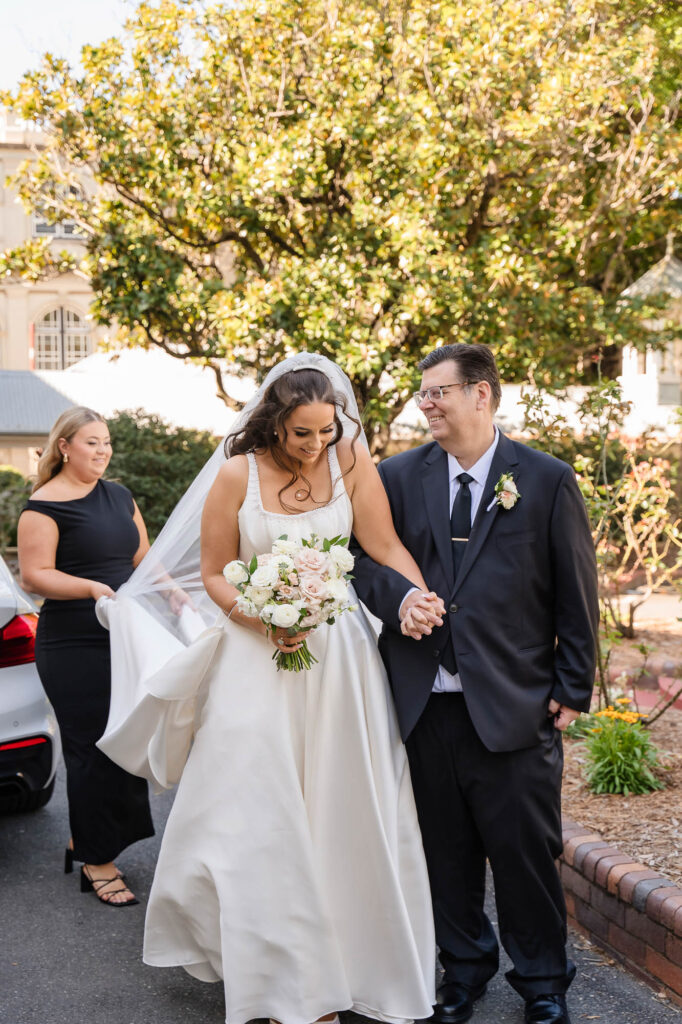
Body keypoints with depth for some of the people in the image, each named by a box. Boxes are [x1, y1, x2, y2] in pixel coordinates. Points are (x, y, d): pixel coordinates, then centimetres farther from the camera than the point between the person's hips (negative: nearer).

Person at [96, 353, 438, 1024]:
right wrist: (265, 618, -17)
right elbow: (214, 574, -1)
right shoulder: (238, 473, -6)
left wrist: (428, 601, -20)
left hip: (337, 657, 1)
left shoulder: (351, 459, -2)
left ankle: (337, 962, 24)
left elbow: (385, 546, -3)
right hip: (257, 655, -1)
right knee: (259, 813, 2)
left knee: (338, 811, 7)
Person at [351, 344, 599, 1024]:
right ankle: (464, 965, 36)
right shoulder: (399, 476, 6)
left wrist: (572, 688, 0)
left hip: (516, 706, -2)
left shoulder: (547, 479, -1)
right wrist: (397, 596, -13)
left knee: (526, 853, 7)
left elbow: (577, 592, 1)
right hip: (426, 705, 3)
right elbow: (363, 558, 9)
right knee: (446, 852, 14)